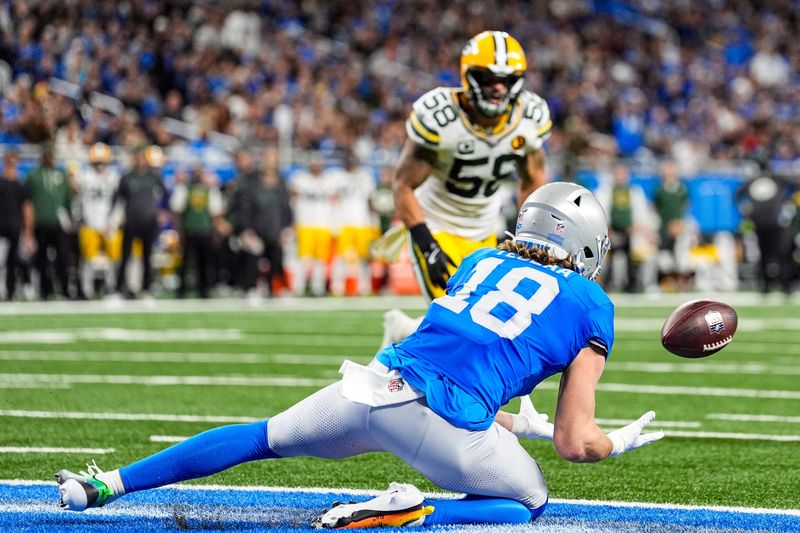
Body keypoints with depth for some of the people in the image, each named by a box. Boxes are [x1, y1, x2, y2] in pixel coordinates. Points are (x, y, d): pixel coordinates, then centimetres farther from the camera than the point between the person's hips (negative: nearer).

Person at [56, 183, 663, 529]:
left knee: (265, 438, 25)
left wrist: (524, 425, 41)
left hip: (377, 381, 5)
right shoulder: (591, 308, 12)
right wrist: (617, 443, 31)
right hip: (443, 417, -5)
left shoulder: (482, 262, 26)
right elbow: (576, 444, 9)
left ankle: (107, 484, 21)